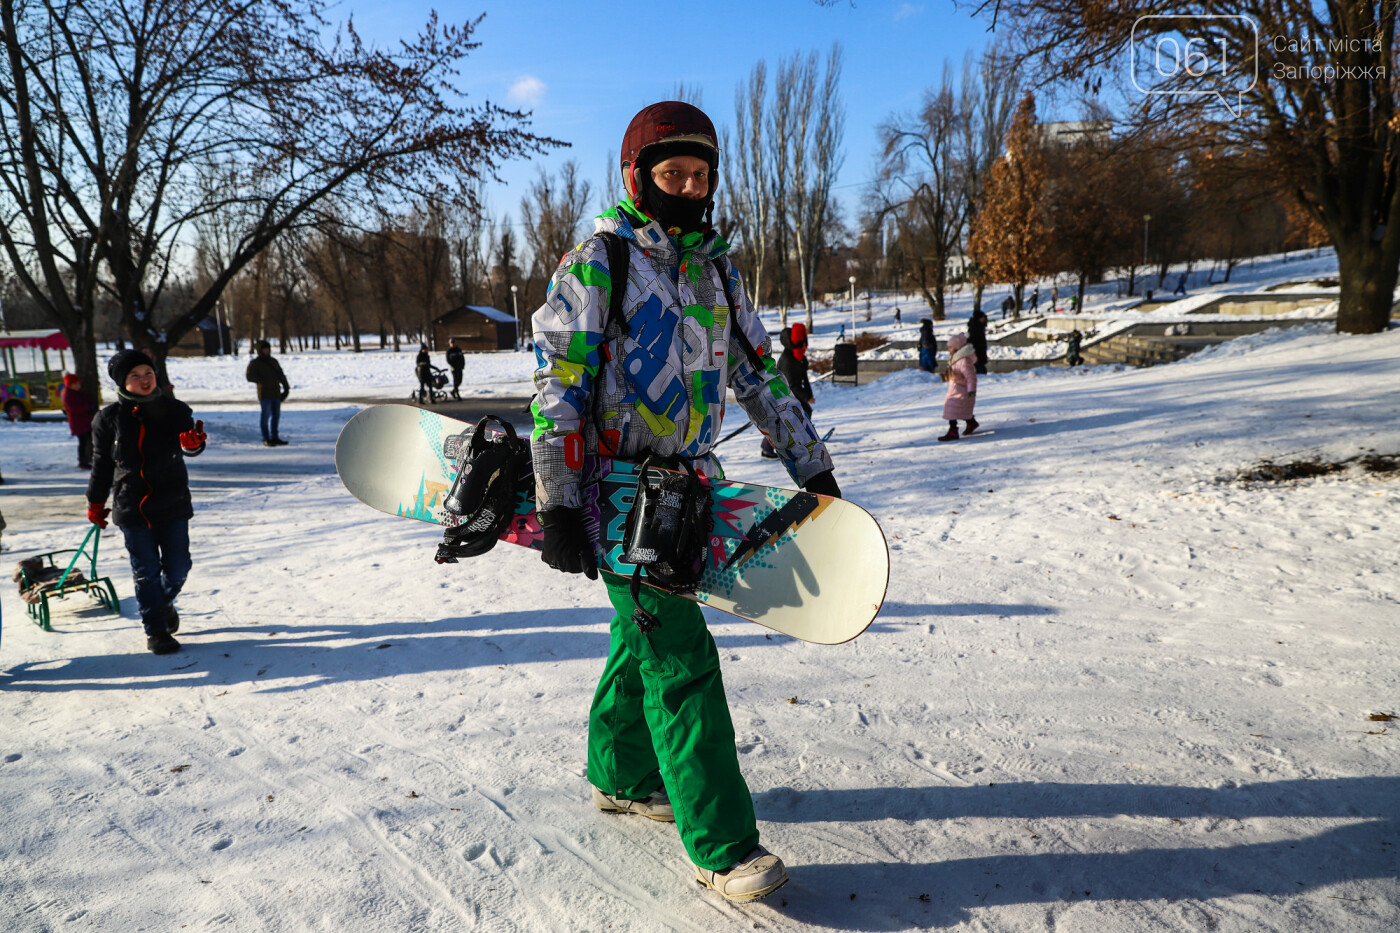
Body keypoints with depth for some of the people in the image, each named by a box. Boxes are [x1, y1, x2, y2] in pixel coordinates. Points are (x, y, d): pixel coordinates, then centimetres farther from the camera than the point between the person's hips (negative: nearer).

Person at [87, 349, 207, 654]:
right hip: (131, 508, -1)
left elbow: (188, 444, -14)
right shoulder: (108, 419, -1)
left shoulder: (174, 410, -1)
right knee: (146, 572, 4)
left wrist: (193, 442, -39)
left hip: (172, 503, 1)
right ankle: (155, 630, 19)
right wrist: (95, 503, 13)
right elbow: (101, 464, 8)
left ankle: (164, 603, 38)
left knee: (178, 568, 7)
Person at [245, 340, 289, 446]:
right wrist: (263, 380, -24)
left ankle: (274, 437, 16)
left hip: (276, 393, 6)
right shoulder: (255, 363, -1)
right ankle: (266, 439, -2)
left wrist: (286, 388, 12)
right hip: (265, 393, -6)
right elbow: (249, 377, -11)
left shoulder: (274, 361, 18)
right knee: (266, 415, -7)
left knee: (276, 415, 8)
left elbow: (281, 376, 20)